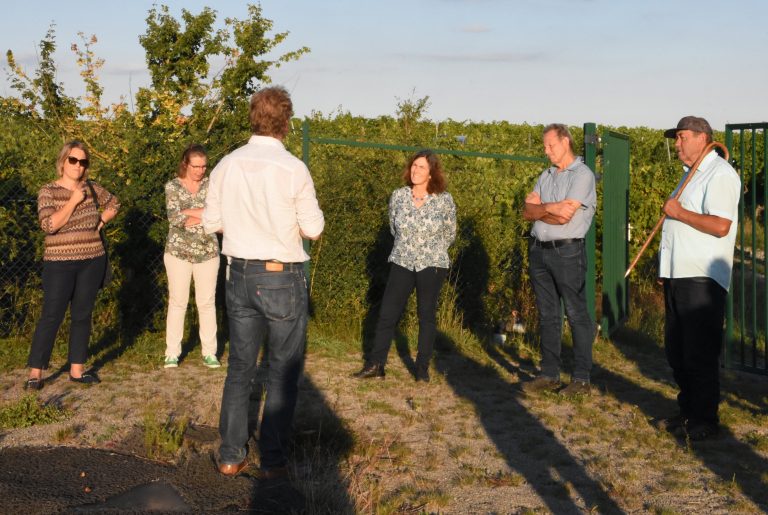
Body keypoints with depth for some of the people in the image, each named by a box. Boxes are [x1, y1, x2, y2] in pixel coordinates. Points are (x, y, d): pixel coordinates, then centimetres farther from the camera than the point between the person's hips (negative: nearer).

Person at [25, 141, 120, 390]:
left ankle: (77, 370, 16)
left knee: (82, 315, 9)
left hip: (91, 263, 4)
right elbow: (48, 225, -21)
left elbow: (114, 203, 23)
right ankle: (35, 373, -2)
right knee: (51, 317, -6)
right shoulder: (48, 191, -7)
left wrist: (100, 222, 7)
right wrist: (74, 201, -19)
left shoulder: (91, 188, 5)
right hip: (59, 264, -4)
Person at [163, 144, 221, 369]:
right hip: (178, 251, -1)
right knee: (177, 302, 2)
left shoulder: (210, 184, 4)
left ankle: (209, 353, 10)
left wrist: (189, 212, -15)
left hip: (207, 252, 1)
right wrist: (205, 215, -18)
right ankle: (172, 353, 8)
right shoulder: (173, 186, 0)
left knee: (207, 302, 4)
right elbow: (175, 218, -13)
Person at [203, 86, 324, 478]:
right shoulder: (293, 170, -14)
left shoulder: (227, 166, -1)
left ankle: (230, 456, 18)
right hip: (283, 277, -4)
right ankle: (272, 459, 12)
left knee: (240, 367, 15)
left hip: (240, 275, 4)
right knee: (283, 372, 8)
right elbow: (313, 229, -8)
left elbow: (211, 221, 8)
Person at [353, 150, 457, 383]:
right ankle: (375, 365, 6)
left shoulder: (444, 200, -8)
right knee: (387, 314, -1)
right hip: (402, 263, 2)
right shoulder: (398, 196, -2)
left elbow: (450, 234, 7)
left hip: (432, 265, -2)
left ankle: (423, 368, 14)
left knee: (427, 316, 6)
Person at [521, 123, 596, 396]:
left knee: (577, 315, -2)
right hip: (539, 251, 7)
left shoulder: (582, 175, -8)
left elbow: (564, 216, -18)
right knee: (547, 315, 11)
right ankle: (549, 374, 17)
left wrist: (538, 207, -5)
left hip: (567, 251, -7)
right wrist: (550, 208, -10)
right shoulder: (546, 175, 15)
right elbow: (527, 212, 6)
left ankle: (582, 378, 3)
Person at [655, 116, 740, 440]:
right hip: (678, 276, 10)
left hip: (702, 279, -10)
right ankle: (687, 412, 26)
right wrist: (666, 269, 19)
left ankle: (704, 421, 5)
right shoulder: (691, 173, 20)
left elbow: (720, 225, -24)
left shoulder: (720, 174, -12)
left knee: (700, 355, -5)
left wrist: (679, 212, -15)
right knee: (677, 352, 14)